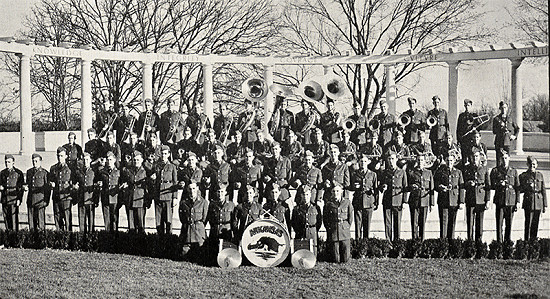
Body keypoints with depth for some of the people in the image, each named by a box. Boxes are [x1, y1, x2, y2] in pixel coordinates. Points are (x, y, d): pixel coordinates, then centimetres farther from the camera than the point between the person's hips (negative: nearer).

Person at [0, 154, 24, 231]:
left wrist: (19, 199, -10)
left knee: (14, 218, -7)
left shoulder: (18, 173, 0)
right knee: (6, 219, 6)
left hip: (14, 199, -4)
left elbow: (21, 187, -2)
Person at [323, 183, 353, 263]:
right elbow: (325, 219, 9)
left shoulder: (347, 202, 2)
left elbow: (350, 217, 9)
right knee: (336, 260, 1)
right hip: (333, 234, 0)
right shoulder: (328, 204, 0)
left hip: (344, 232, 0)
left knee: (345, 259, 0)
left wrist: (347, 227, 6)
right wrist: (329, 228, 5)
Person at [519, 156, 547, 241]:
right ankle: (526, 241, -1)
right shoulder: (523, 176, 2)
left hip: (538, 203, 3)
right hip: (528, 202, -3)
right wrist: (527, 187, -16)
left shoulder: (540, 175, 10)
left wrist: (545, 205, 8)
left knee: (535, 224, 5)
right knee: (528, 224, -6)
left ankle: (533, 240, 13)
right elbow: (520, 190, 4)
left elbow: (543, 190, 11)